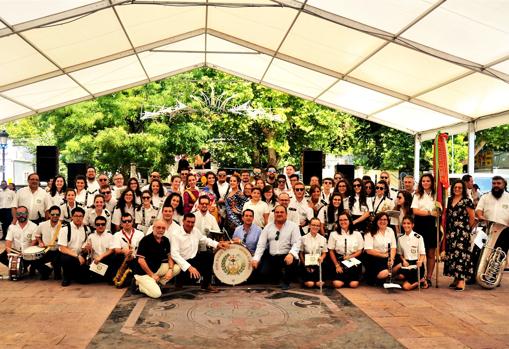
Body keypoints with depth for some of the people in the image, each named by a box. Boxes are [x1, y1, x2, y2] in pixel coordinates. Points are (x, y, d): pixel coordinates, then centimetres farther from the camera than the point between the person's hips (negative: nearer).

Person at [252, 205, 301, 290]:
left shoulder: (293, 226, 1)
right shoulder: (268, 227, 9)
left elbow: (296, 243, -10)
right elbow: (261, 244, 4)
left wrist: (291, 254, -31)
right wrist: (256, 259, -10)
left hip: (286, 256, -2)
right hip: (271, 257, 3)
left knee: (293, 260, -35)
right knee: (263, 273, -20)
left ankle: (285, 281, -3)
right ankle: (279, 276, 17)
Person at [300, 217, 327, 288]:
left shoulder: (323, 239, 5)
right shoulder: (304, 238, 0)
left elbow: (324, 253, 9)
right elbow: (301, 253, 1)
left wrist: (321, 258, -15)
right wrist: (306, 266, -9)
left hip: (318, 263, 2)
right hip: (306, 263, -2)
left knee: (319, 284, -15)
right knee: (310, 284, -18)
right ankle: (305, 279, 16)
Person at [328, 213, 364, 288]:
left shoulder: (357, 234, 5)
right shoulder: (333, 234, 2)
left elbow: (360, 251, 6)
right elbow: (331, 251, 3)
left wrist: (350, 256, -12)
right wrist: (337, 265, -4)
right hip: (339, 261, 0)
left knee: (353, 284, -16)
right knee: (337, 284, -18)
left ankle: (350, 278, 19)